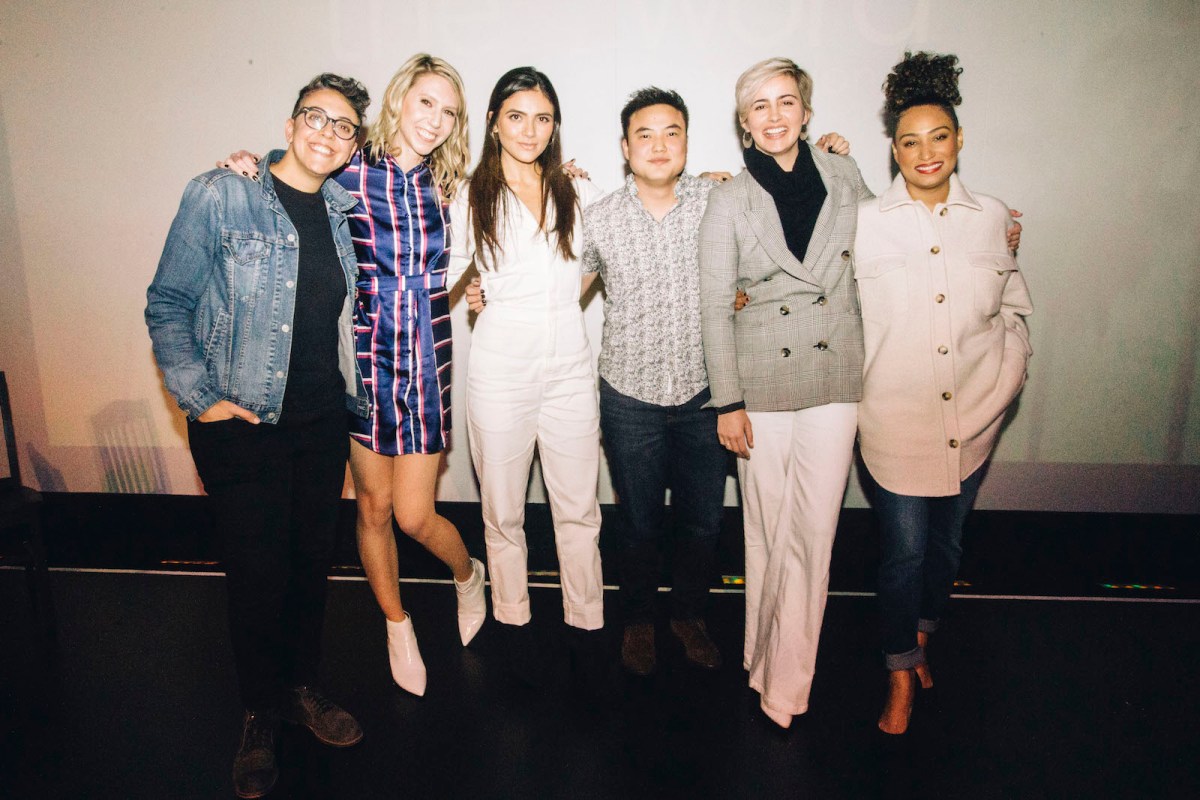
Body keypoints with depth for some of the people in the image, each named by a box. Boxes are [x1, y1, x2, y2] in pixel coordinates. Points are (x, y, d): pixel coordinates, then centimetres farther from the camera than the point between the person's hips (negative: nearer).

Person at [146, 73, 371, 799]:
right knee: (258, 572, 4)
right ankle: (261, 714, 26)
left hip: (323, 421, 5)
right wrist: (200, 398, -12)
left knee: (313, 559, 14)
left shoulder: (342, 211, 7)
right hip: (243, 425, -4)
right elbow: (168, 305, -6)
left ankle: (303, 687, 35)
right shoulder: (221, 196, -8)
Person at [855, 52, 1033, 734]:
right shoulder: (865, 223, -3)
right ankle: (902, 672, 26)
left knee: (948, 541, 18)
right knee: (904, 550, 4)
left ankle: (924, 632, 45)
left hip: (972, 421, 3)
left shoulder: (992, 218, 5)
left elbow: (1015, 310, 13)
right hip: (896, 422, -3)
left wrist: (1006, 381, 4)